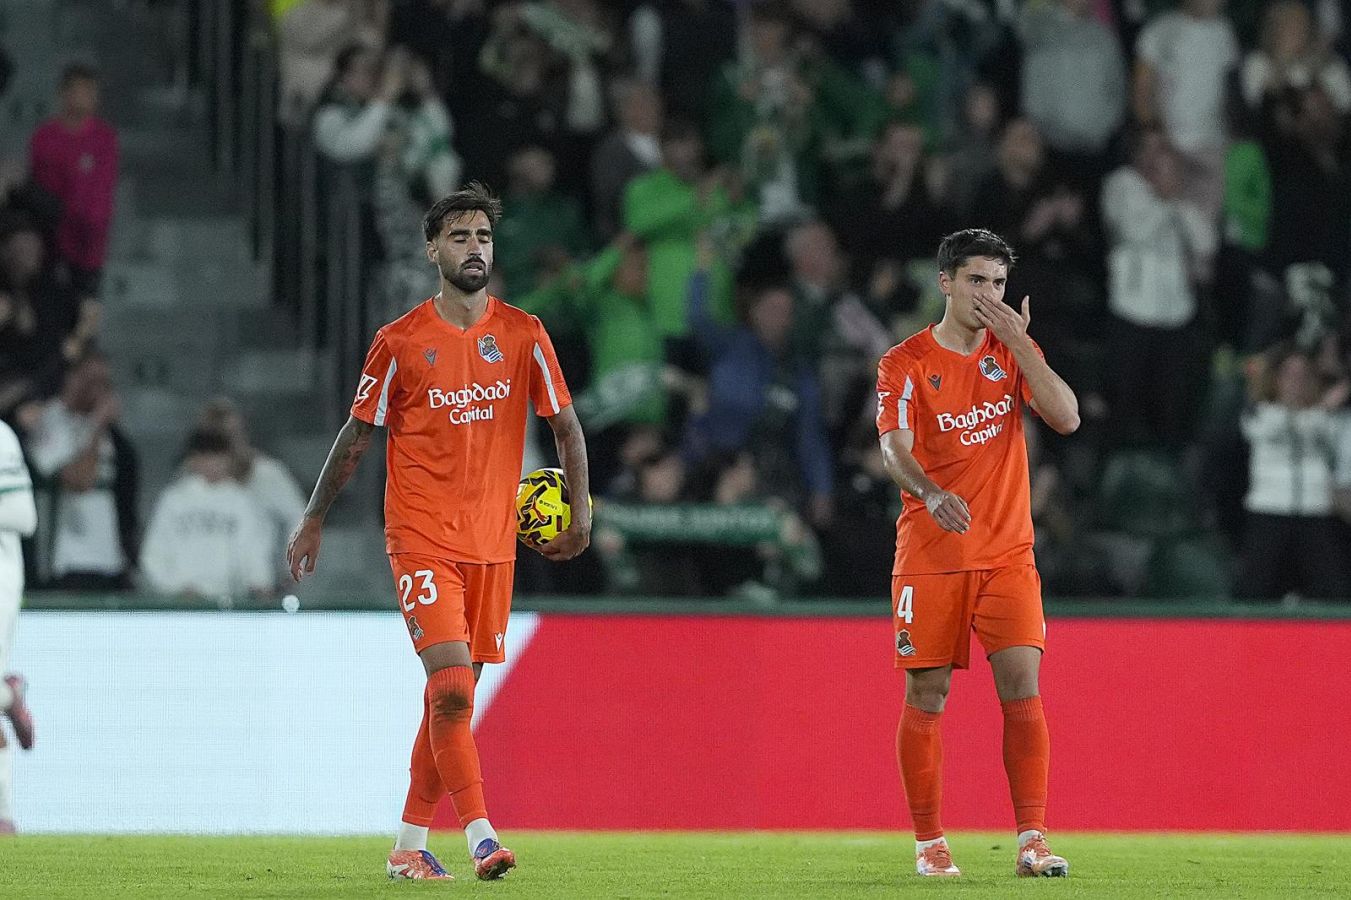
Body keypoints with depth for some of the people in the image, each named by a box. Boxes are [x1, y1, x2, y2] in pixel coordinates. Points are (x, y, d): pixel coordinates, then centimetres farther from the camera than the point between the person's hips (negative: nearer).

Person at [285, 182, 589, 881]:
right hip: (421, 540, -3)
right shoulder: (400, 343, -2)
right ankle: (481, 838, -20)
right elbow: (357, 435, 7)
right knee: (451, 688, -17)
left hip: (493, 544, 3)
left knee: (452, 697, 8)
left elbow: (566, 426, 11)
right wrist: (313, 521, 9)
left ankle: (409, 846, 17)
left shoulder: (523, 335, 5)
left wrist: (580, 511, 1)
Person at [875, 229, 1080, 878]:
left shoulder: (1014, 353, 8)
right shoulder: (907, 362, -2)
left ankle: (1031, 842, -10)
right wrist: (932, 494, -35)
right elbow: (895, 447, -15)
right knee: (926, 698, 1)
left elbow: (1066, 418, -6)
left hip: (1008, 555, 2)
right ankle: (928, 843, 11)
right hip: (930, 554, -2)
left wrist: (1019, 342, -11)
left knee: (1022, 690, -9)